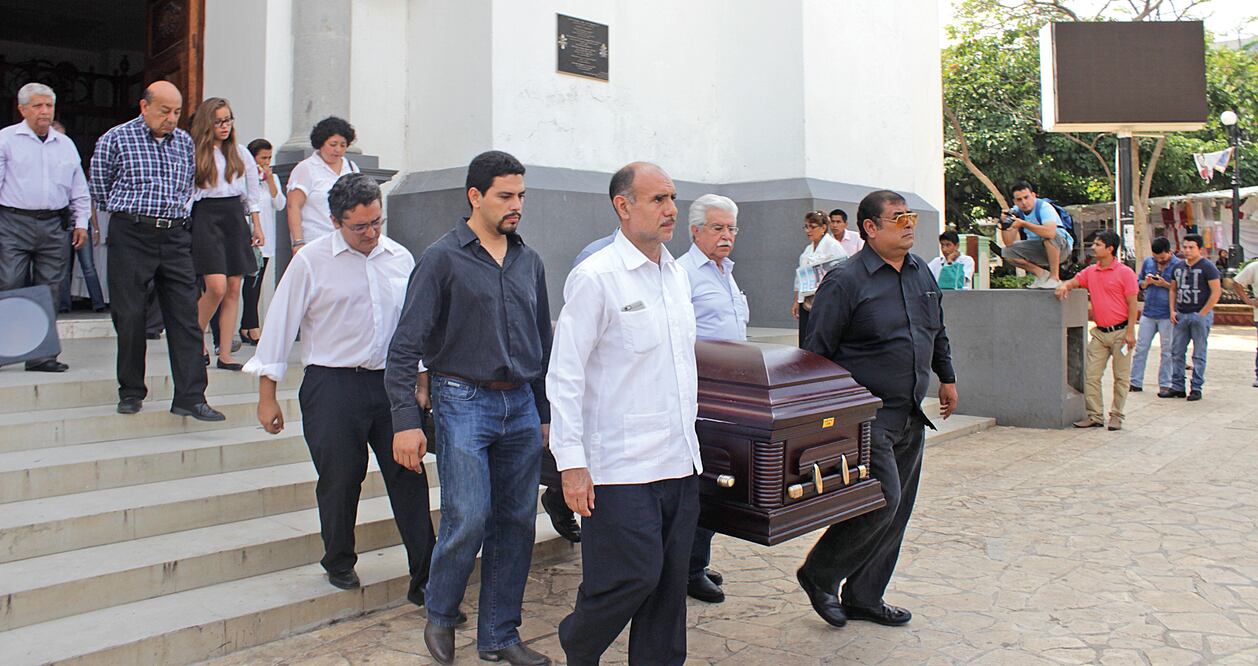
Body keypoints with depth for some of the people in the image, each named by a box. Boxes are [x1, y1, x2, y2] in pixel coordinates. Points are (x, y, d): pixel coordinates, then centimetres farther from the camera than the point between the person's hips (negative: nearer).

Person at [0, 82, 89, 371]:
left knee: (49, 292, 3)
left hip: (55, 227, 4)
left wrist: (81, 222, 12)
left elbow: (79, 189, 20)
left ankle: (40, 354, 8)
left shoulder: (66, 144, 16)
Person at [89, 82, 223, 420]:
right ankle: (130, 392, 17)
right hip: (131, 235, -3)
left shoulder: (184, 142, 12)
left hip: (175, 236, 3)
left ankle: (190, 396, -3)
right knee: (129, 316, 2)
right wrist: (133, 211, 12)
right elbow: (100, 189, 8)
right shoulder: (115, 139, 0)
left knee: (185, 315, -3)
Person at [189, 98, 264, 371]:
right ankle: (196, 337, 9)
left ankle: (225, 354, 5)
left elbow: (252, 192, 16)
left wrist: (256, 226, 11)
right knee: (217, 287, -16)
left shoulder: (240, 153, 13)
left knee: (234, 288, 0)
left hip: (235, 217, 4)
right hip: (206, 217, -4)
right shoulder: (193, 153, 1)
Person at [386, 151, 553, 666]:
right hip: (463, 402, -5)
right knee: (468, 521, -9)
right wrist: (405, 421, -14)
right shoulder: (442, 258, -5)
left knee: (516, 524, 7)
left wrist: (546, 412, 17)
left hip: (521, 405, 5)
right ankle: (440, 617, 19)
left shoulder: (528, 261, 12)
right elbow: (406, 346, -8)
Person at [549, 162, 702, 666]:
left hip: (681, 462, 7)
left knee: (670, 584, 12)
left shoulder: (677, 275, 12)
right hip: (623, 468, -7)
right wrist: (572, 463, -16)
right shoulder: (595, 277, -10)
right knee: (634, 577, -3)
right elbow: (564, 375, -13)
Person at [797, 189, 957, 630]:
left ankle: (864, 597, 24)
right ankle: (819, 576, 7)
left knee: (896, 511, 10)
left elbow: (937, 332, 27)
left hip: (911, 417, 8)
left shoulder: (921, 273, 12)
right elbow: (816, 353, -11)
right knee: (883, 500, -14)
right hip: (868, 415, -8)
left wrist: (946, 377, 28)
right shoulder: (845, 281, -11)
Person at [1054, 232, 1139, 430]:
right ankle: (1095, 415, 7)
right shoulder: (1090, 271, 8)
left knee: (1121, 377, 4)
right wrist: (1064, 286, -13)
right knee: (1091, 375, 1)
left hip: (1120, 332, -5)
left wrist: (1130, 332, -13)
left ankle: (1116, 416, 11)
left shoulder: (1125, 272, -7)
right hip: (1099, 332, 5)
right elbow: (1074, 282, 14)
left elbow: (1132, 304, -8)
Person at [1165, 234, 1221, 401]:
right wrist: (1172, 310, 7)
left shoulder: (1207, 267, -7)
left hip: (1200, 315, -6)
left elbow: (1216, 292, -11)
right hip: (1181, 315, 6)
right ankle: (1177, 387, 14)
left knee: (1199, 354, 1)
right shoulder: (1178, 267, 10)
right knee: (1177, 352, 7)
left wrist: (1203, 313, -13)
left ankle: (1196, 389, 6)